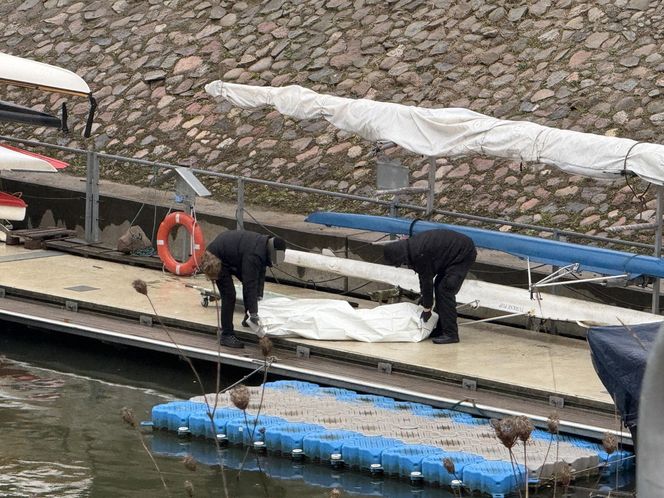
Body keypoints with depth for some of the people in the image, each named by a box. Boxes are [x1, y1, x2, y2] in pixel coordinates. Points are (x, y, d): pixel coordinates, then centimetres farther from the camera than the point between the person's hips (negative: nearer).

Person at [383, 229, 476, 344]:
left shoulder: (419, 255, -27)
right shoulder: (412, 246, 2)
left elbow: (427, 280, -20)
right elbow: (423, 276, 15)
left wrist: (427, 308, -12)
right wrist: (423, 295, 19)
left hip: (464, 253, -10)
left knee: (445, 289, -14)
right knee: (439, 286, 14)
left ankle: (451, 334, -13)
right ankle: (441, 329, 19)